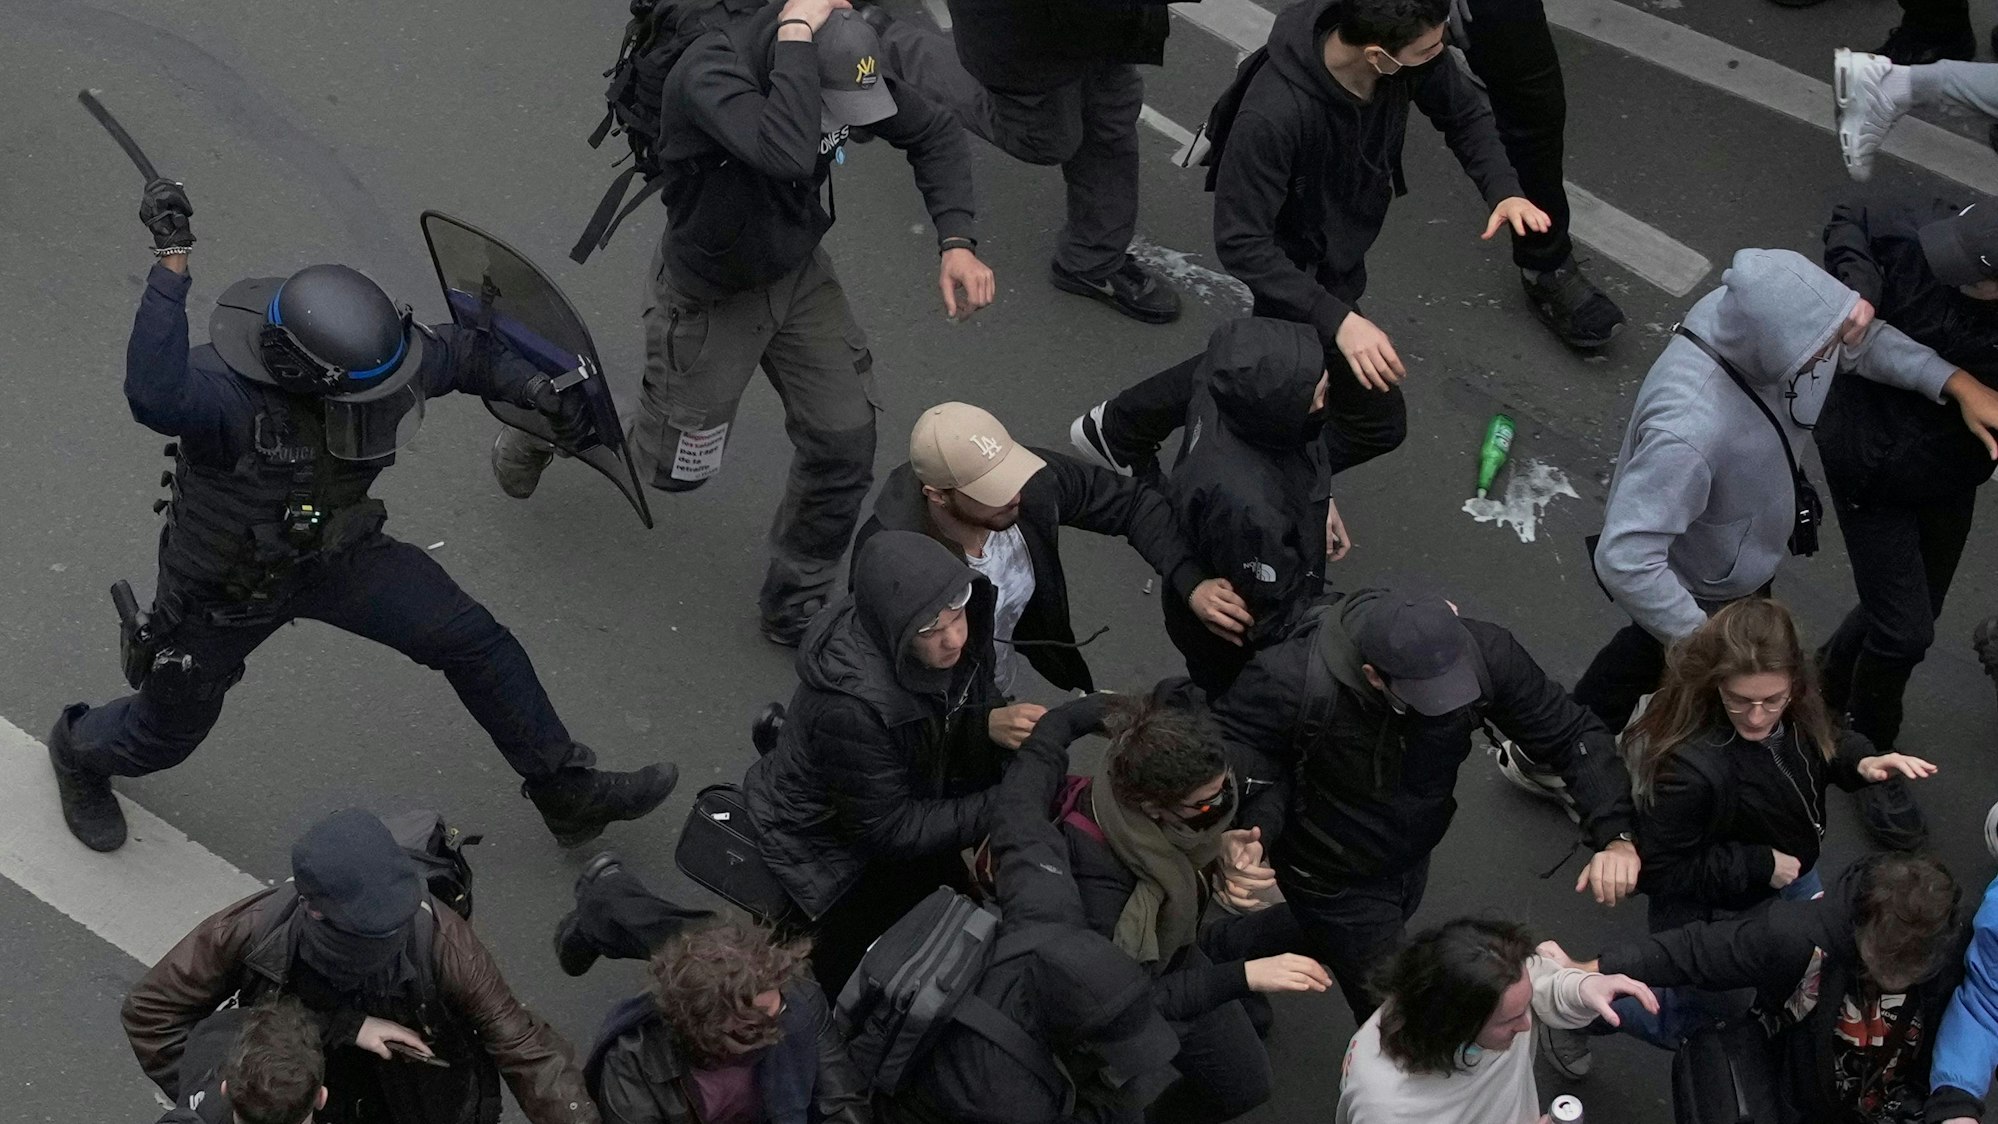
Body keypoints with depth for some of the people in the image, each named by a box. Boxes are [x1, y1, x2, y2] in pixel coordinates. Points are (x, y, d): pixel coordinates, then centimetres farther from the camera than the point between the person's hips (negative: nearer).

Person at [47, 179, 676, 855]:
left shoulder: (371, 353, -23)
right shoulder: (225, 391, -43)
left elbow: (461, 352, 0)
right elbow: (154, 396, -68)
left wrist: (531, 386, -16)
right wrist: (172, 260, -72)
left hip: (334, 552, 5)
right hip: (225, 589, -5)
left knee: (478, 645, -2)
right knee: (164, 736, 18)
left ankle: (570, 797, 16)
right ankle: (81, 752, 56)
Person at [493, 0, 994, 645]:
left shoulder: (843, 64, -20)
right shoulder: (708, 75, -38)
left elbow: (934, 134, -5)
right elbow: (788, 156, -57)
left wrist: (956, 242, -19)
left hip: (800, 275, 5)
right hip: (710, 296, -5)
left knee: (844, 443, 0)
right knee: (677, 466, 12)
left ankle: (795, 609, 23)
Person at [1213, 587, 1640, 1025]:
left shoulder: (1482, 652, -30)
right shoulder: (1292, 679, -39)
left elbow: (1573, 733, -20)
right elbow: (1223, 739, -22)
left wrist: (1616, 835, -32)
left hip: (1412, 855, 5)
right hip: (1330, 880, -5)